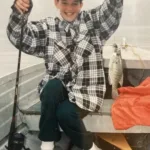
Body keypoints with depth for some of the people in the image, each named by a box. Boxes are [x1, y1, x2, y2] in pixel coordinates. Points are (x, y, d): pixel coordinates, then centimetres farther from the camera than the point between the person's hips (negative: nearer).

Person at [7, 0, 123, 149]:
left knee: (65, 112, -29)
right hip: (56, 90, 2)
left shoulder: (93, 21, 4)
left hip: (85, 91, -1)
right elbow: (18, 37, -5)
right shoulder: (48, 27, 6)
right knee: (53, 86, -32)